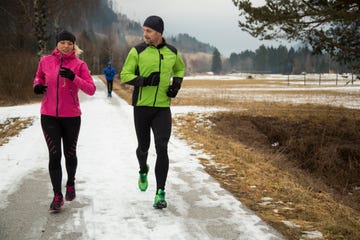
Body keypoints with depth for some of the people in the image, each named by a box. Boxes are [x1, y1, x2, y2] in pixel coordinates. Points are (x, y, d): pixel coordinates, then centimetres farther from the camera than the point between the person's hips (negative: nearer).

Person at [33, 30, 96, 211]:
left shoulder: (79, 65, -5)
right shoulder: (45, 61, 1)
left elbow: (91, 89, -10)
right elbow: (39, 76, 20)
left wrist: (74, 77, -23)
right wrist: (37, 85, -2)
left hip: (71, 116, 0)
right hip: (49, 116, 0)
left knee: (70, 153, 14)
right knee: (54, 155, -6)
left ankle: (71, 184, 40)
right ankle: (57, 195, 2)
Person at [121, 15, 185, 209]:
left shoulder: (172, 52, 5)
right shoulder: (137, 51, -4)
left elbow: (179, 68, 25)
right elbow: (125, 75, -7)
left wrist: (177, 84, 5)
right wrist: (145, 81, -23)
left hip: (163, 108, 1)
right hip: (141, 106, -1)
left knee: (162, 149, -11)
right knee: (143, 147, 12)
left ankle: (160, 193, -4)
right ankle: (143, 170, 48)